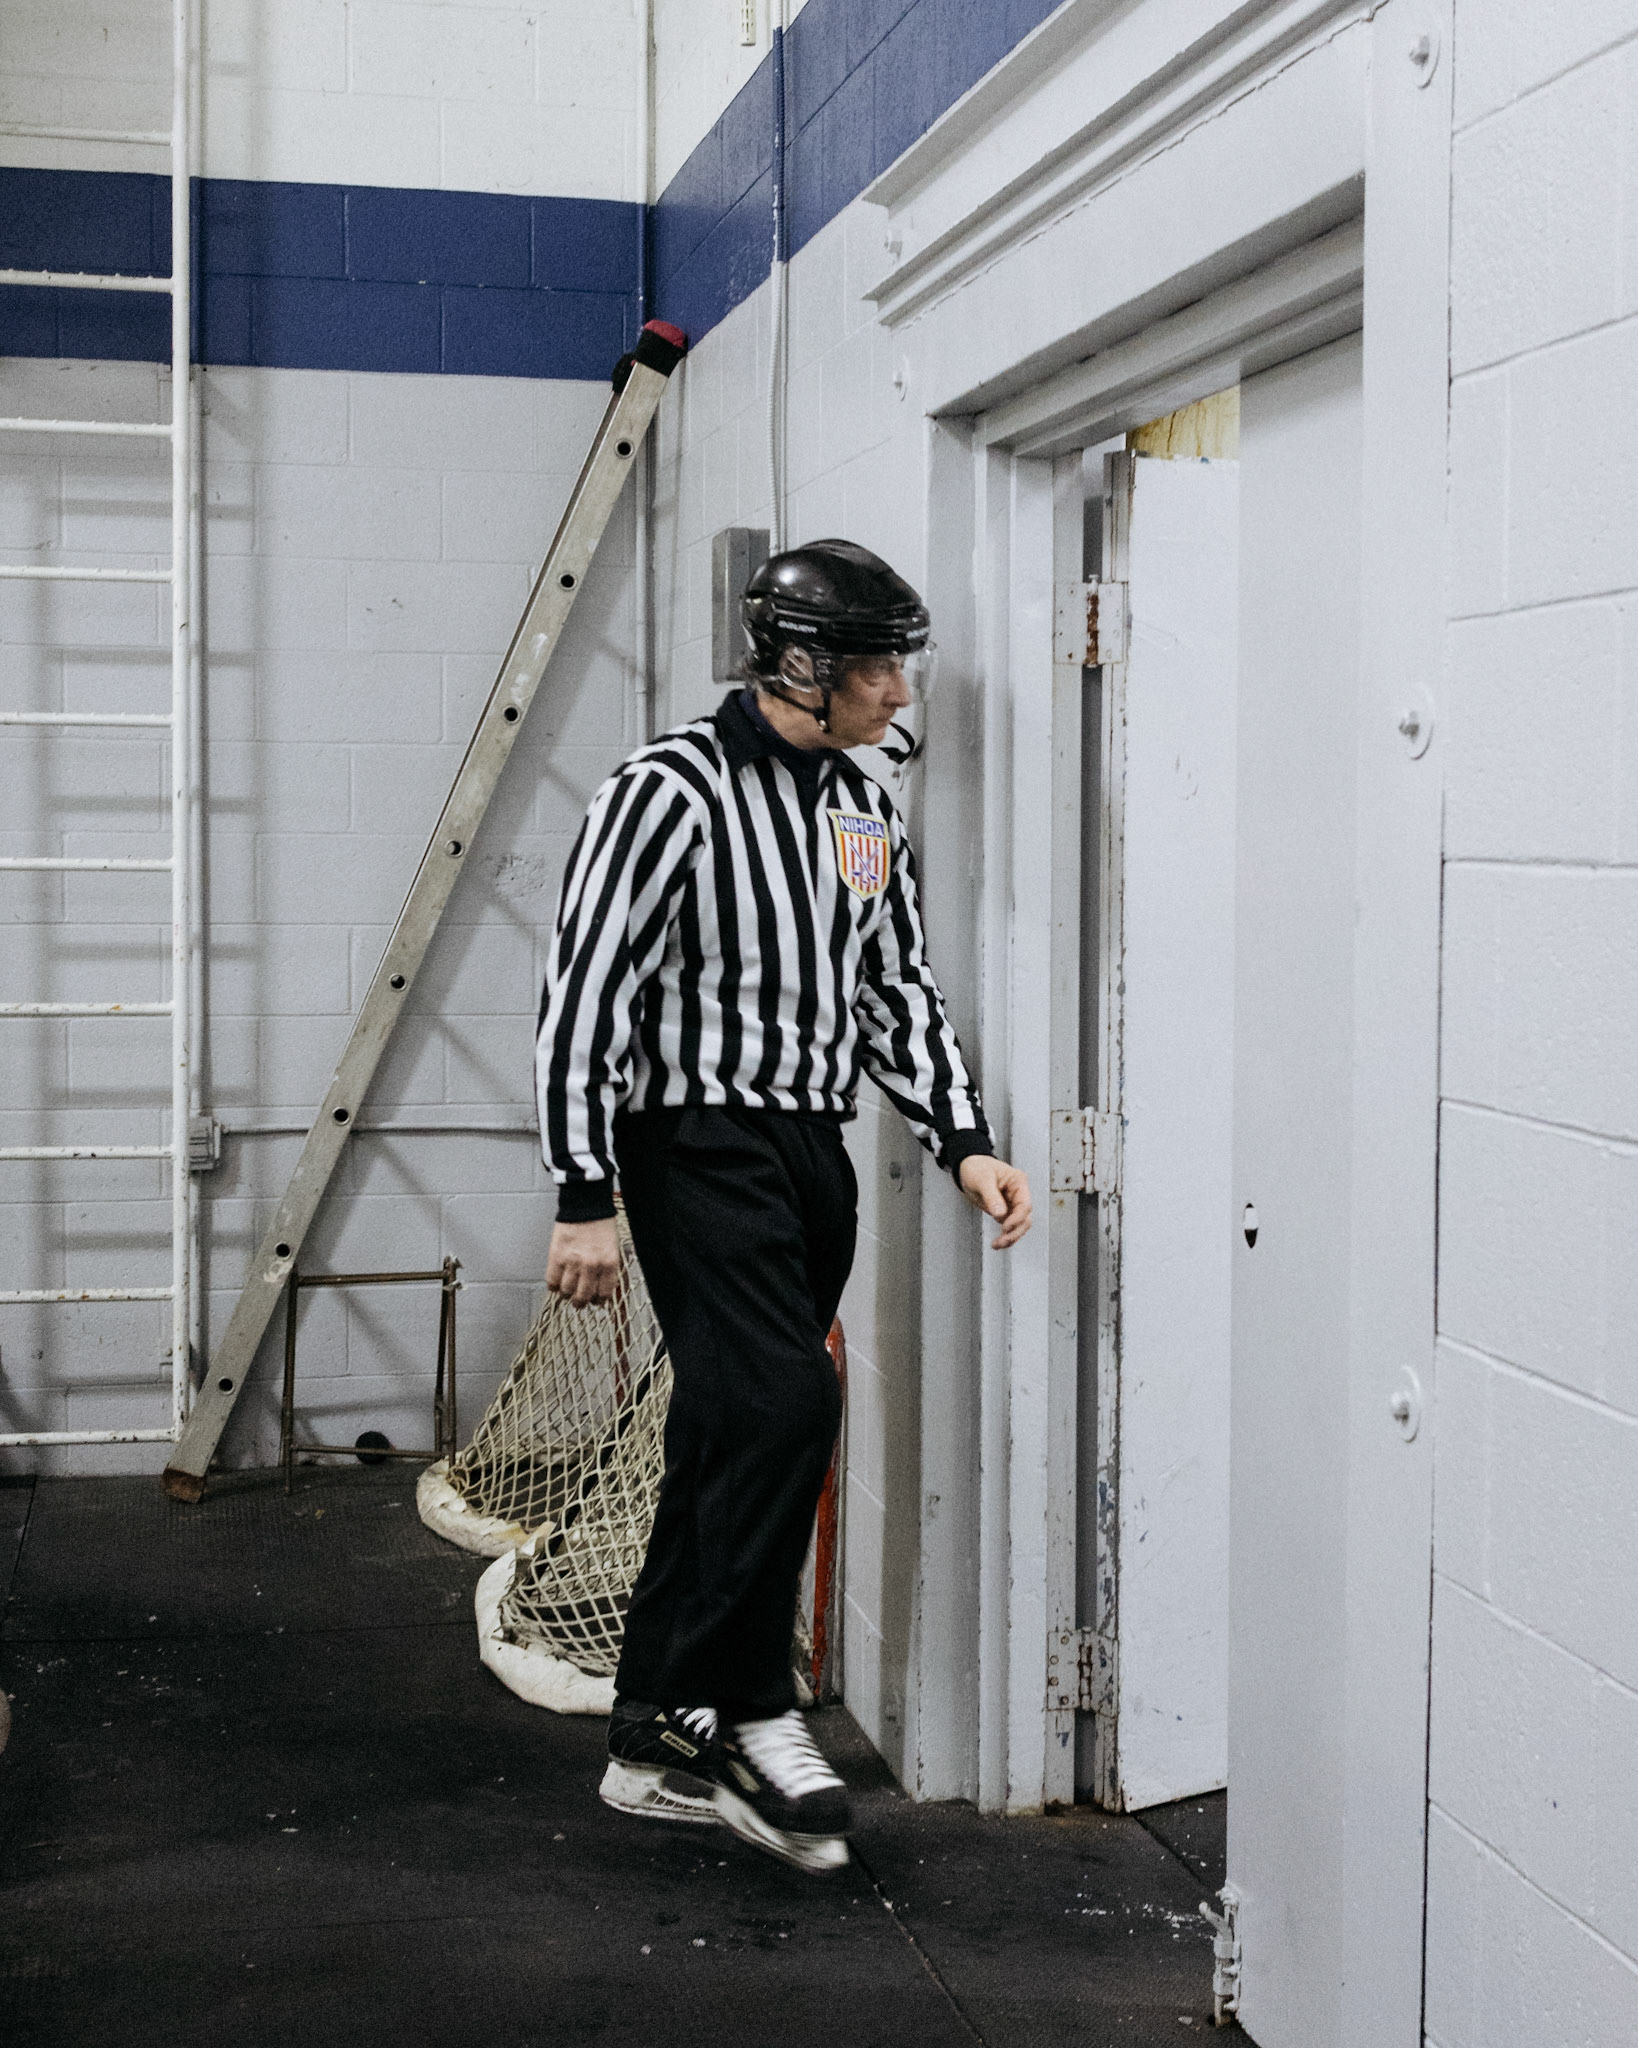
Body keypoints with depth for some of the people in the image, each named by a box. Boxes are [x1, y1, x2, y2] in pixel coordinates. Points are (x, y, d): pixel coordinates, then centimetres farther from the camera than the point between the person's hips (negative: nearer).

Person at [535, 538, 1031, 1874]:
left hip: (814, 1149, 8)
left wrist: (964, 1144, 4)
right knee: (784, 1402, -20)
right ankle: (751, 1713, -5)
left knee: (732, 1439, 9)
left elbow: (899, 988, 17)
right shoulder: (672, 793, -11)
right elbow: (587, 996, -13)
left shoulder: (865, 809, 12)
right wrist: (585, 1199, -15)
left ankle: (660, 1742, 18)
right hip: (701, 1146, -8)